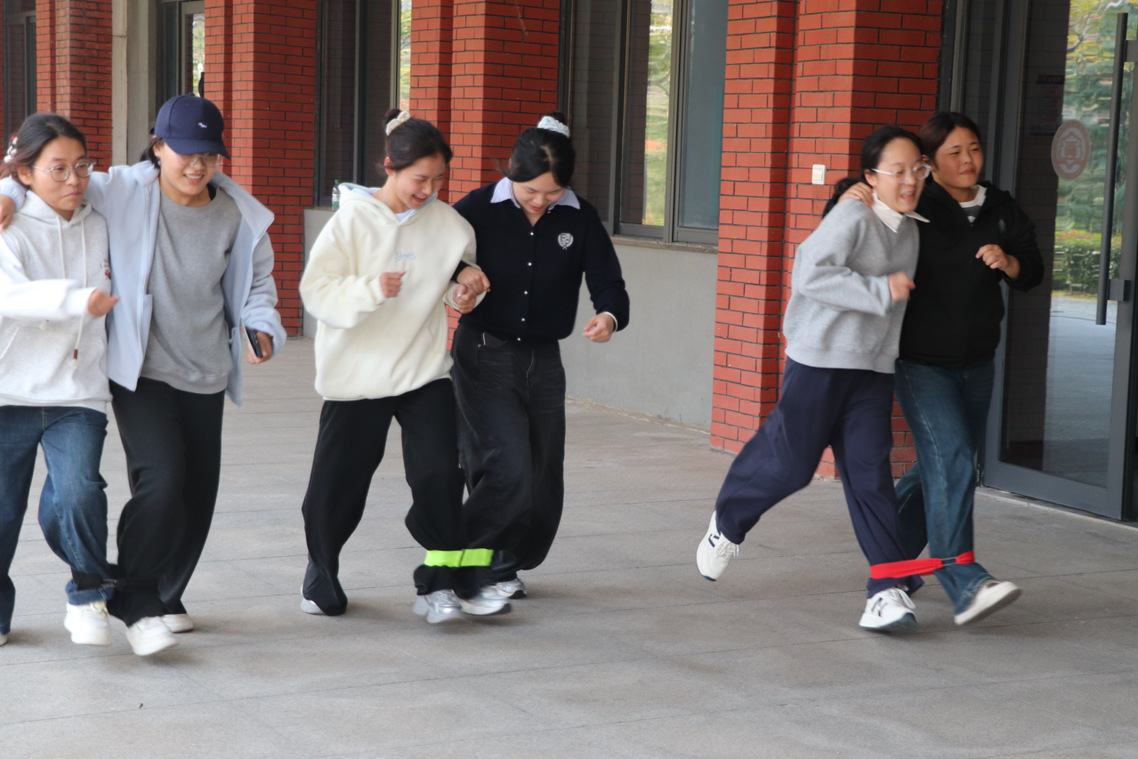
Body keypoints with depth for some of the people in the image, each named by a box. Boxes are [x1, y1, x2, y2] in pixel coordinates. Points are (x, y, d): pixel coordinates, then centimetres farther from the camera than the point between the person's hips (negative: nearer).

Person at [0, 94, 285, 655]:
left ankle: (165, 597, 30)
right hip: (141, 372, -4)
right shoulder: (121, 194, -8)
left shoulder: (237, 216, 2)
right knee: (161, 482, -19)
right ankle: (134, 600, -3)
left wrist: (261, 326, -3)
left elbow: (255, 281, 15)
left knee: (197, 492, 10)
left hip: (206, 375, 5)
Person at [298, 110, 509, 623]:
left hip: (425, 370, 2)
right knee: (338, 481, 6)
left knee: (440, 473, -10)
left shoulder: (446, 222, 2)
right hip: (358, 372, -2)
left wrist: (468, 284, -3)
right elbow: (317, 292, -13)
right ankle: (321, 575, 28)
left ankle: (443, 582, -1)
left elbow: (465, 267, 21)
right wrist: (371, 290, -29)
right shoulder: (352, 220, -8)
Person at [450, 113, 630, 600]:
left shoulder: (580, 220, -3)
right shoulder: (479, 209, -9)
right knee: (507, 469, -17)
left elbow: (607, 281, -3)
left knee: (542, 482, 8)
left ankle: (503, 569, 27)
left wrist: (609, 315, -26)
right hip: (485, 355, -4)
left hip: (543, 360, 4)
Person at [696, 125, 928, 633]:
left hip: (874, 368, 6)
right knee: (791, 462, 1)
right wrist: (881, 290, -25)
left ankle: (889, 587, -5)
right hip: (819, 359, -6)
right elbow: (811, 274, -26)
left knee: (870, 472, -2)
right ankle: (728, 522, 30)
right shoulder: (852, 218, -14)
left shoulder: (909, 230, 12)